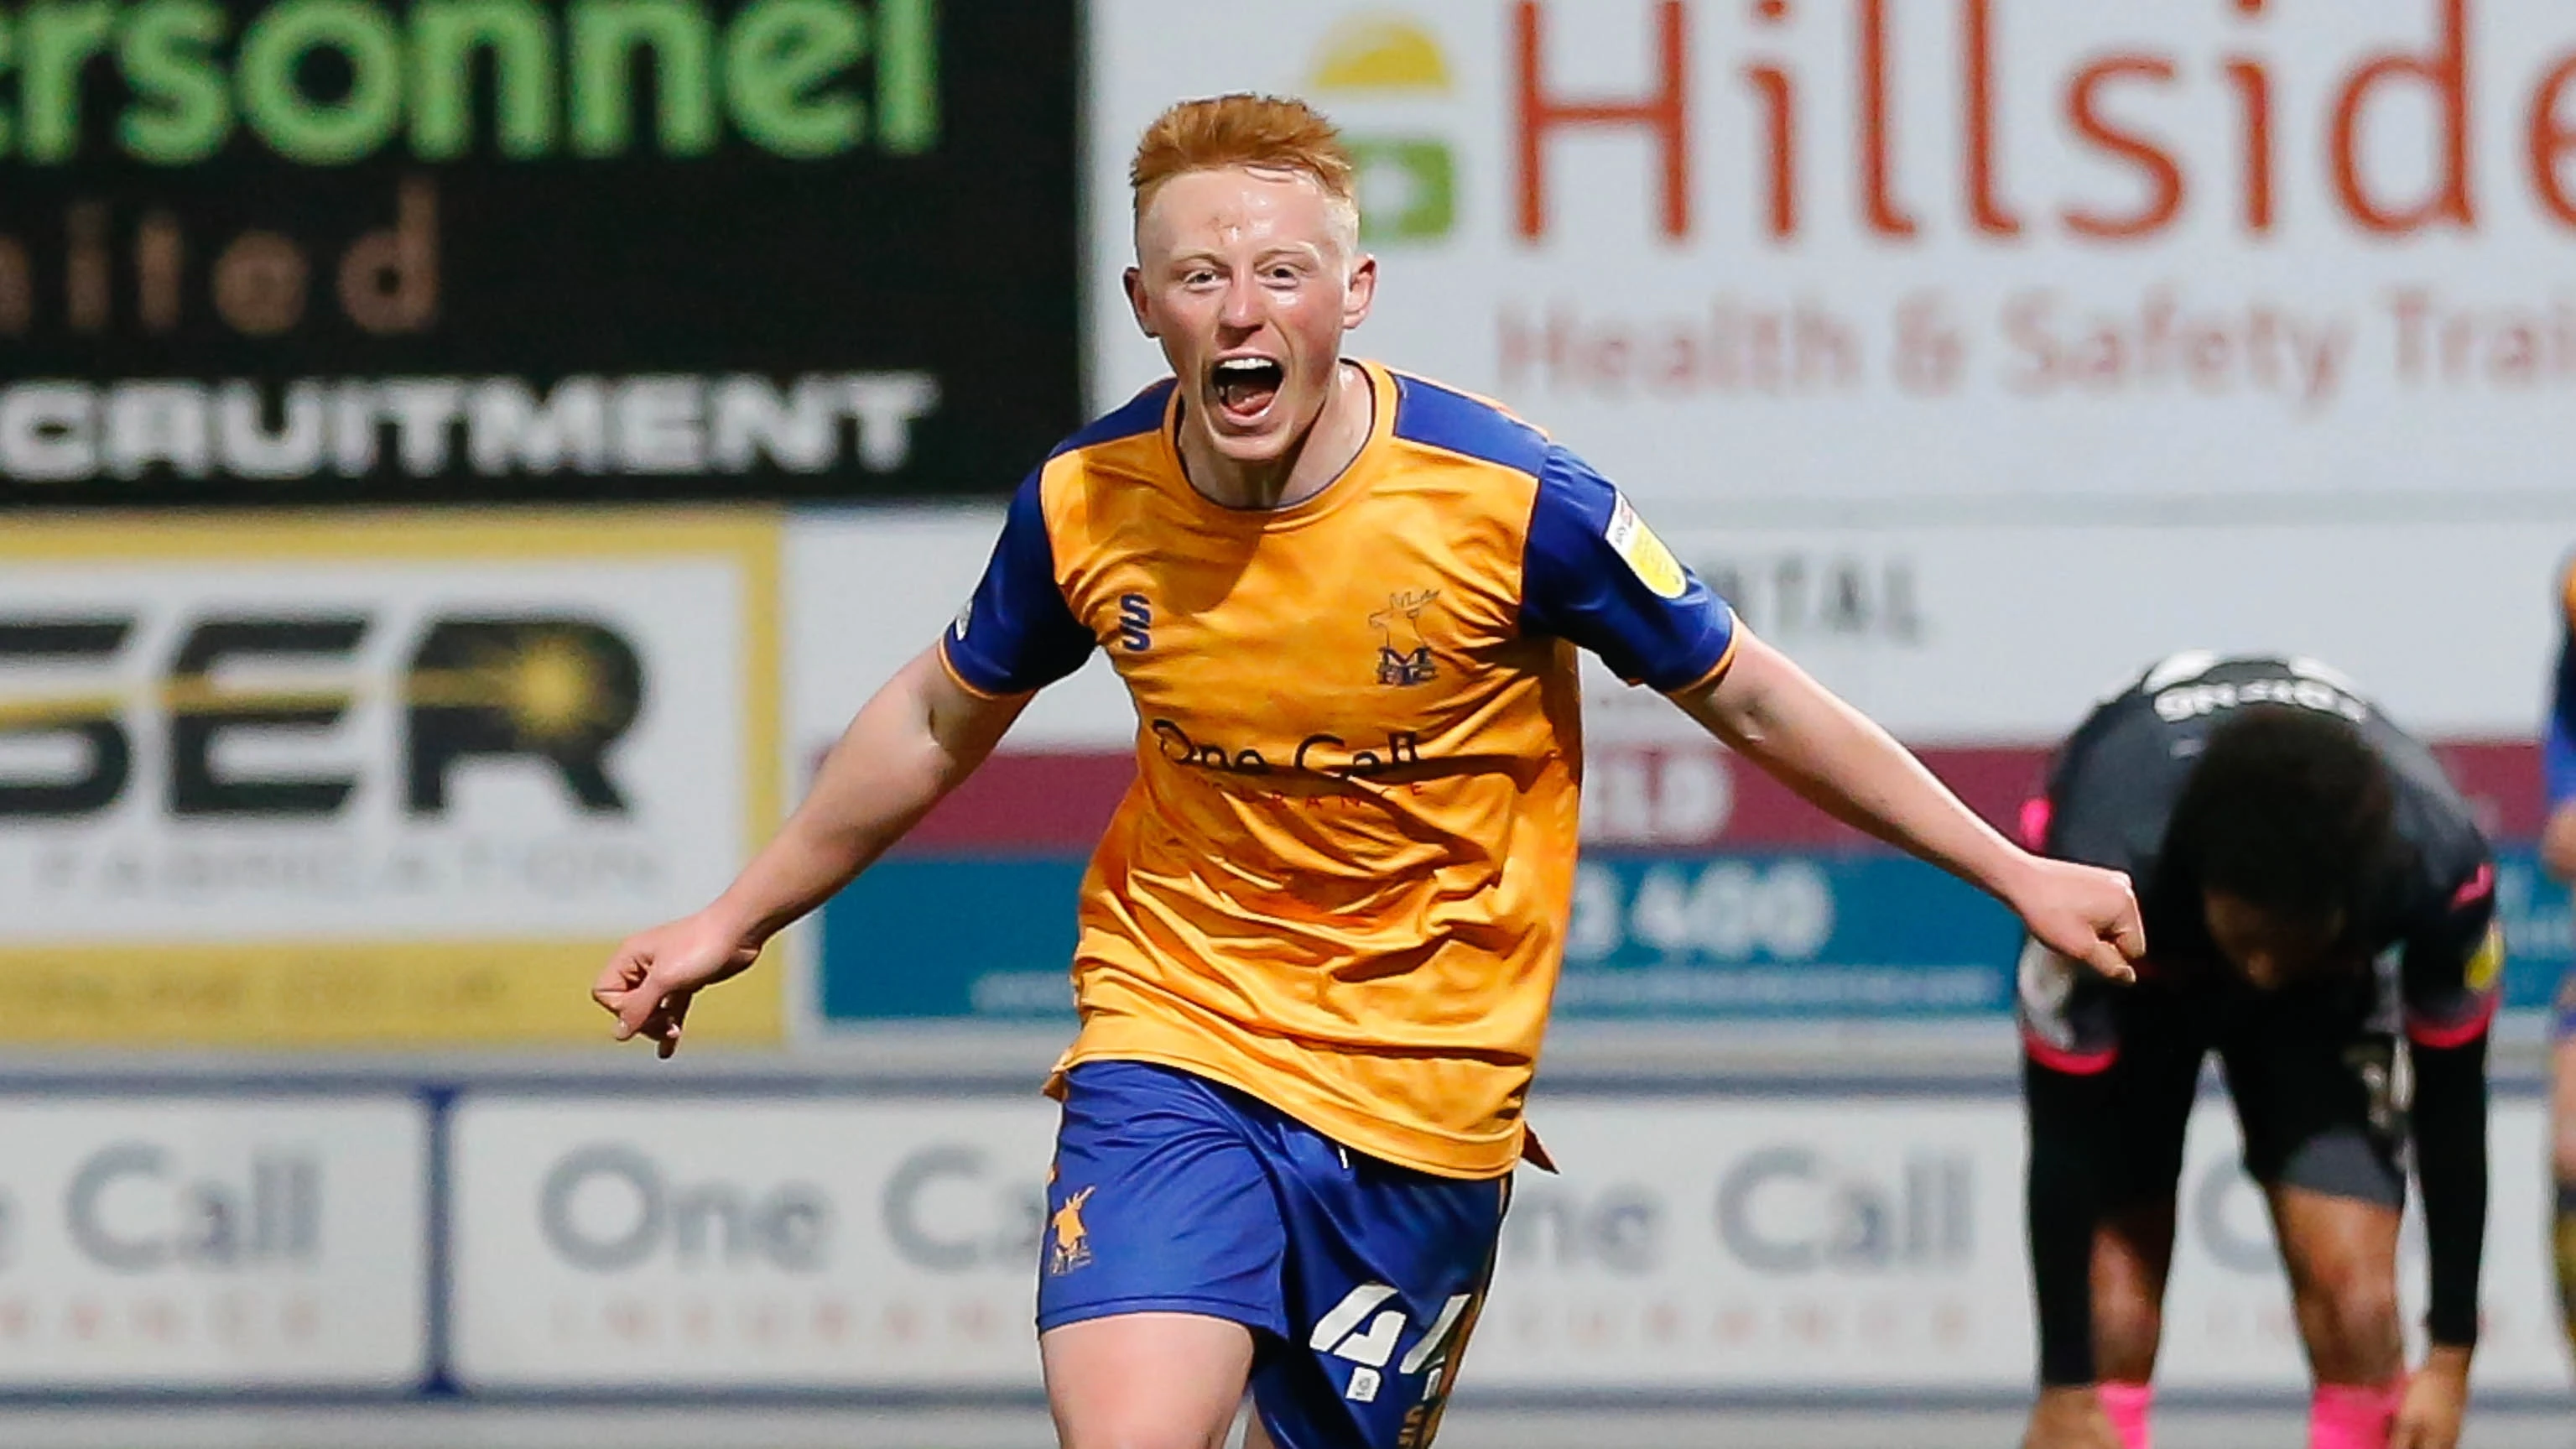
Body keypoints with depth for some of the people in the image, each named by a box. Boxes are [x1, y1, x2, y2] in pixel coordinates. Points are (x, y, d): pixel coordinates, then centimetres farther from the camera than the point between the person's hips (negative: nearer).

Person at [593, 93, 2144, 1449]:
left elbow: (1751, 700, -2)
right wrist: (737, 920, 22)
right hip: (1168, 1050, 1)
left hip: (1422, 1096, -1)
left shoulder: (1512, 500, -16)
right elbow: (941, 722, 13)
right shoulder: (1084, 507, -8)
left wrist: (2014, 870, 1)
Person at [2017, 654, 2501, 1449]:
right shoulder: (2099, 864, -42)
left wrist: (2451, 1359, -13)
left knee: (2355, 1287, -15)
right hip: (2135, 974, -1)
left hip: (2332, 994, 1)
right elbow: (2064, 1135, -29)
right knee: (2114, 1302, -15)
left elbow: (2450, 1098, -18)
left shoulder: (2441, 864, -37)